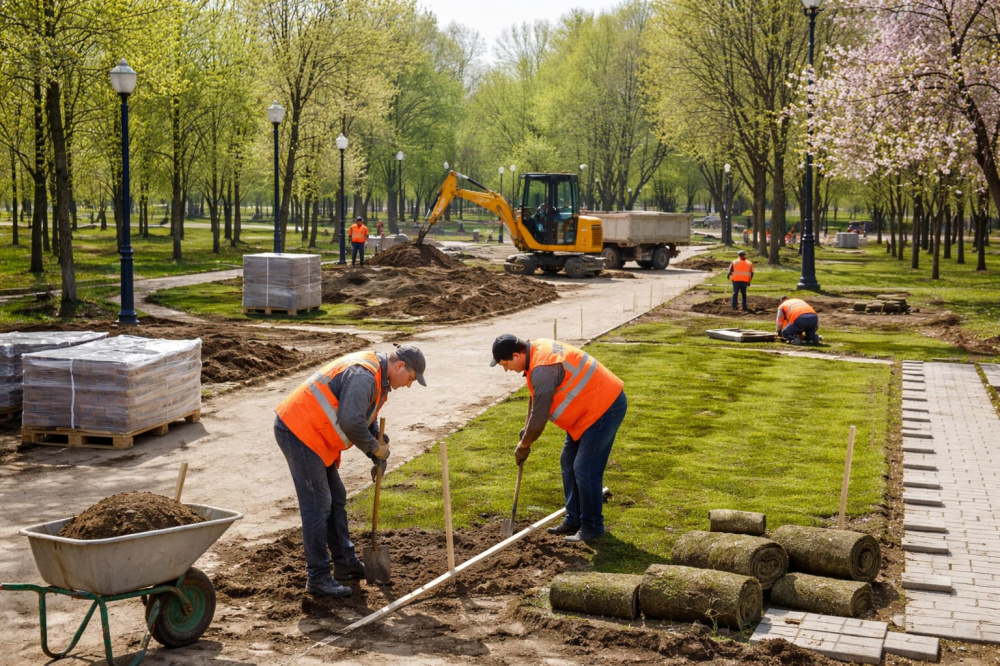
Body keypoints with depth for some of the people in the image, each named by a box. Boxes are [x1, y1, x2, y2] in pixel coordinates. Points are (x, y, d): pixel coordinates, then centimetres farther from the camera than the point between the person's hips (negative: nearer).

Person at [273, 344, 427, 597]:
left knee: (336, 498, 17)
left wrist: (378, 457, 8)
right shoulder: (364, 375, -22)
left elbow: (368, 419, 21)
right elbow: (351, 422, -30)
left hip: (311, 433, 11)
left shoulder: (378, 378, 13)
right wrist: (375, 448, -14)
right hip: (298, 431, -11)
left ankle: (345, 562, 28)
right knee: (318, 505, -8)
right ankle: (317, 577, -1)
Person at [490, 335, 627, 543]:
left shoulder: (543, 369, -29)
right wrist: (527, 430, 18)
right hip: (591, 406, 11)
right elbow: (536, 397, 17)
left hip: (605, 408, -11)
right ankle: (573, 520, 22)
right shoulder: (536, 350, 3)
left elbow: (539, 416, -22)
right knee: (568, 463, 14)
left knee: (585, 469, -9)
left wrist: (524, 445, -7)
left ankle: (592, 526, 5)